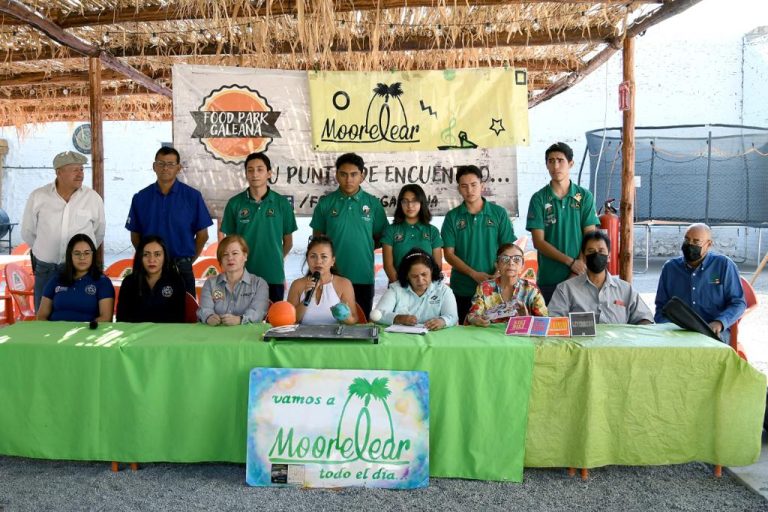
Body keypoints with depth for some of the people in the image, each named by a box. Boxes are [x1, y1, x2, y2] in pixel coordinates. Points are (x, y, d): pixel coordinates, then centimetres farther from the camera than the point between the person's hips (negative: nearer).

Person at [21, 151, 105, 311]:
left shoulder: (93, 198, -3)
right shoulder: (38, 197, -2)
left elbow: (99, 232, 9)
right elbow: (28, 232, 10)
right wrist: (46, 251, 15)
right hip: (45, 270, 1)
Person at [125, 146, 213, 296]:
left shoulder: (192, 196, -2)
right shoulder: (141, 198, 5)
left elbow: (202, 235, 2)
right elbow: (135, 235, 11)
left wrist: (187, 261, 5)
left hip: (181, 268, -2)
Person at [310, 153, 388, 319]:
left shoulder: (373, 203, 1)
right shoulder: (325, 203, 0)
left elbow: (380, 238, 7)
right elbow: (317, 238, 8)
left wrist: (363, 246, -3)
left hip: (363, 277, 0)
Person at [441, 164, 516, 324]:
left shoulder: (499, 213, 2)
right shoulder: (452, 217, 3)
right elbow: (449, 254, -1)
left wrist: (498, 275, -14)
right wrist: (474, 274, -12)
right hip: (462, 290, 1)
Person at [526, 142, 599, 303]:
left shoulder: (585, 196, 5)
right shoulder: (539, 199, 1)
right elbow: (538, 242, -4)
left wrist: (576, 274, -11)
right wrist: (570, 262, -13)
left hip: (579, 277, 1)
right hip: (548, 279, -1)